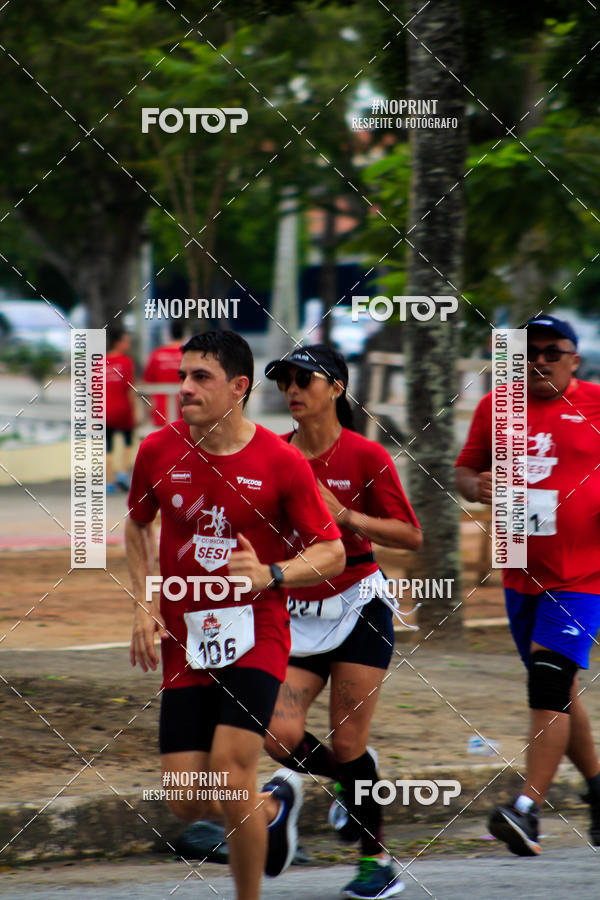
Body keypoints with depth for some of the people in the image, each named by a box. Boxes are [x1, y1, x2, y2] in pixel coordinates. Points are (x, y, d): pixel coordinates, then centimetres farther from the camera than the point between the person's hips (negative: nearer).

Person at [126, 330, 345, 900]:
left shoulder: (281, 462, -8)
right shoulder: (158, 452, 1)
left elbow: (332, 553, -2)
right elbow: (137, 526, 20)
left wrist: (271, 574, -20)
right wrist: (143, 606, 7)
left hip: (255, 636, -4)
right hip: (183, 642, 4)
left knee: (229, 776, -19)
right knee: (185, 804, -2)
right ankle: (273, 805, 32)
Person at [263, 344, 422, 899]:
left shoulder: (365, 456, -7)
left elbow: (411, 535, -6)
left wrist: (347, 517, -17)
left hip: (356, 609, -4)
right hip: (297, 614, 4)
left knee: (347, 744, -6)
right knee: (281, 737, -11)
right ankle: (354, 780, 21)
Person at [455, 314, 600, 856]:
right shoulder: (495, 408, 8)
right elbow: (465, 468, 15)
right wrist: (476, 488, -7)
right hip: (520, 573, 5)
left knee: (550, 680, -17)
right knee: (556, 690, 15)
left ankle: (528, 810, -21)